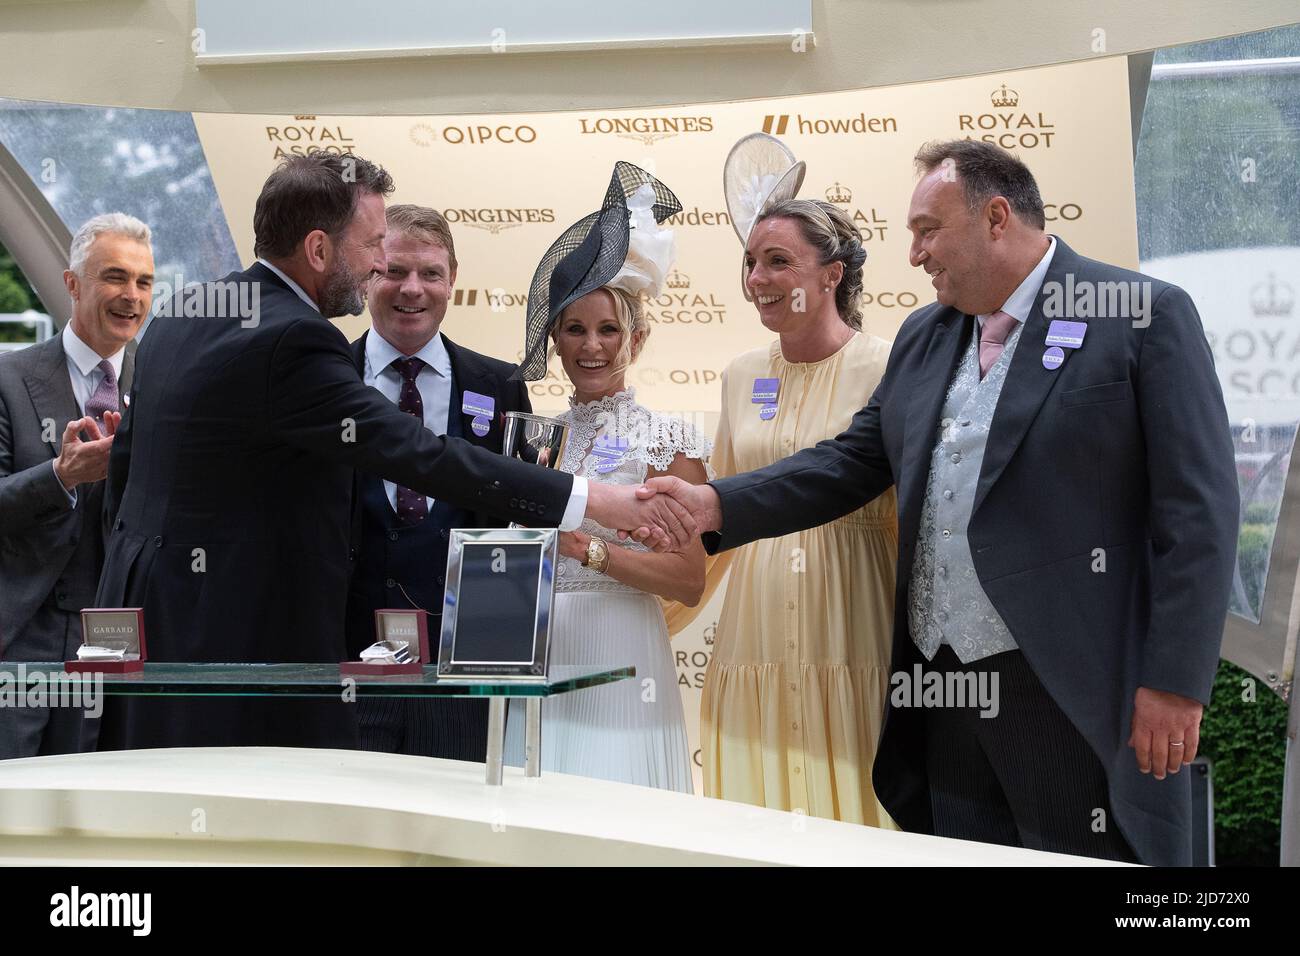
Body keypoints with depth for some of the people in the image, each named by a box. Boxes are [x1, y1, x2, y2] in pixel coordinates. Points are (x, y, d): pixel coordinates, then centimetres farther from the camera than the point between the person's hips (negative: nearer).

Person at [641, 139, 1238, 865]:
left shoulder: (1146, 316, -5)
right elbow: (853, 463, 16)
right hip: (948, 699, 6)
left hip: (1083, 699, -6)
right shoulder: (923, 337, 16)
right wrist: (718, 506, 1)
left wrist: (1175, 684, -15)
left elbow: (1198, 509, -10)